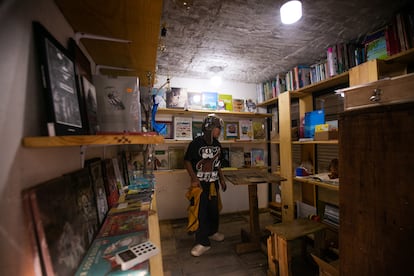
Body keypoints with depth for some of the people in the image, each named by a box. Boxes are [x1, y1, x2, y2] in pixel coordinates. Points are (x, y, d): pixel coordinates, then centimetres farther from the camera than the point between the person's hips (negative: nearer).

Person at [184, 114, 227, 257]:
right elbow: (187, 161, -10)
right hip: (200, 183, -6)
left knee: (214, 209, 16)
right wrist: (194, 178, -17)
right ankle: (202, 242, 14)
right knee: (200, 211, 0)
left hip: (213, 182, 6)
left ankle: (212, 231, 39)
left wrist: (222, 179, 14)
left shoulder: (217, 144, 4)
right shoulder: (196, 143, -15)